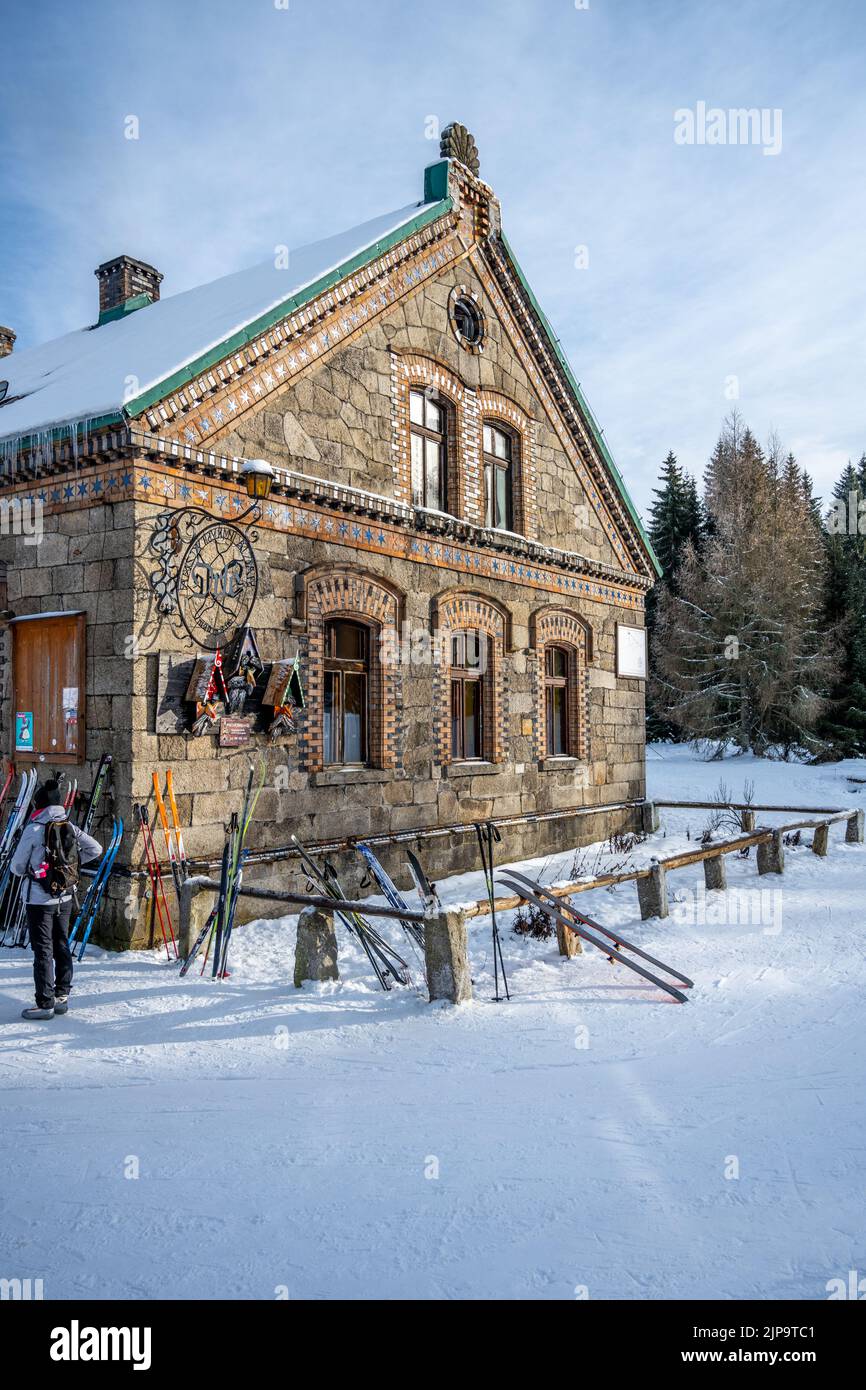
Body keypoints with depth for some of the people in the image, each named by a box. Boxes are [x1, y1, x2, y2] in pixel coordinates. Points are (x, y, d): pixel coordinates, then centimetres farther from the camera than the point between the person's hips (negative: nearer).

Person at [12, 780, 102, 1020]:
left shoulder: (34, 829, -15)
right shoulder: (70, 827, 0)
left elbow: (17, 866, -7)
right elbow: (95, 849, 4)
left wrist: (27, 872, 14)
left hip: (39, 899, -5)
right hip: (65, 898, 5)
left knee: (43, 950, 0)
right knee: (62, 946, 15)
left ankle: (45, 1003, 3)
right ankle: (62, 996, 21)